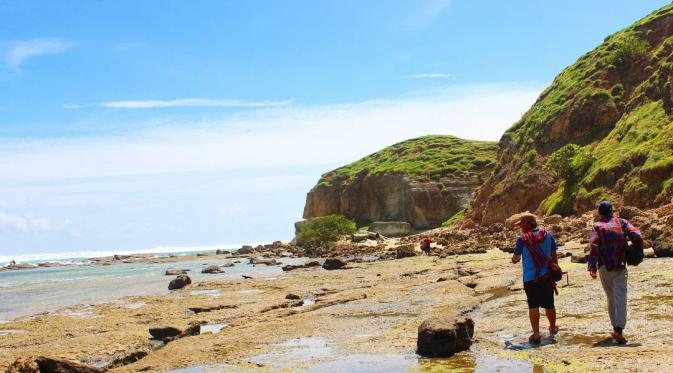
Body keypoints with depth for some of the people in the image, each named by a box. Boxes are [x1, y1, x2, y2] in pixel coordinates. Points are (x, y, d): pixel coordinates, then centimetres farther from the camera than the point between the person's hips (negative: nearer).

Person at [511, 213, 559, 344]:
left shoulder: (522, 239, -6)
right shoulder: (548, 235, 4)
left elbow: (516, 257, 8)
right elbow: (554, 255, 9)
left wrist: (514, 260, 32)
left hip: (530, 278, -4)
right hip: (547, 276, 4)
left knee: (533, 305, -2)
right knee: (549, 304, 18)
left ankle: (536, 335, -10)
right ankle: (553, 328, 37)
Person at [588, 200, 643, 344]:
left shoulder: (597, 226, 4)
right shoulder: (622, 223, 7)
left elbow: (593, 247, -9)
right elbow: (637, 237, -8)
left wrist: (592, 267, -13)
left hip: (604, 267, 1)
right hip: (620, 267, -1)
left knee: (611, 298, 14)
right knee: (620, 297, -7)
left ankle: (615, 328, 20)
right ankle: (619, 330, -20)